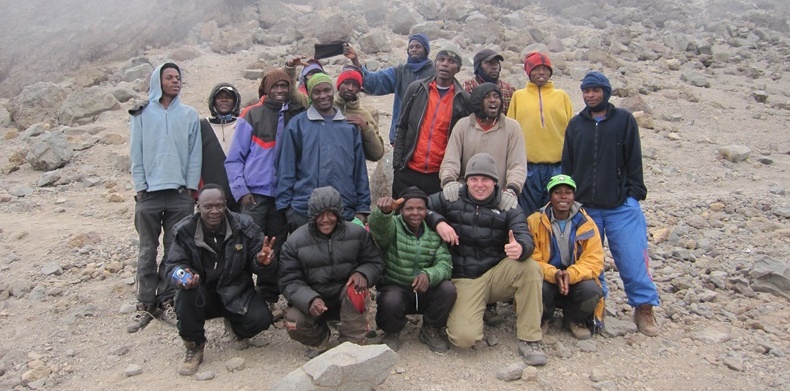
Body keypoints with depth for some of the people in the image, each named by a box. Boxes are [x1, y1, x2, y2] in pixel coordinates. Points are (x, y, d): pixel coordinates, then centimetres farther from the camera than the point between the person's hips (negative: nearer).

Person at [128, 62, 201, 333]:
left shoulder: (189, 115, 7)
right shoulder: (141, 115, 6)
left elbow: (195, 154, 5)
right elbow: (136, 155, 4)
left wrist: (191, 188, -1)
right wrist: (140, 188, -2)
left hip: (180, 194, 1)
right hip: (149, 194, 0)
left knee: (176, 251, 4)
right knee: (147, 251, 4)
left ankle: (166, 300, 14)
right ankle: (146, 304, 12)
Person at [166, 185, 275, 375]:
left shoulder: (243, 225, -11)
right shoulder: (185, 230, -10)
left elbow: (256, 262, -8)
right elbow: (174, 264, -7)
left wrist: (262, 262, -34)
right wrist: (181, 275, -32)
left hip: (236, 292, 0)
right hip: (202, 293, 0)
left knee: (261, 319, -24)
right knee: (186, 292, -34)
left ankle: (236, 327, 17)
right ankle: (194, 347, -8)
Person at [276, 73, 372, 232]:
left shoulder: (350, 126, 8)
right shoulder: (297, 124, 1)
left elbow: (360, 169, 9)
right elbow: (286, 168, 1)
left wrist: (362, 208, 5)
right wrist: (285, 205, -4)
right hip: (303, 212, -2)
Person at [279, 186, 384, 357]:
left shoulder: (357, 233, -8)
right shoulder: (295, 241, -10)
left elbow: (375, 263, -3)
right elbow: (289, 281, -12)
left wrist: (363, 274, -28)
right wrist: (310, 300, -32)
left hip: (348, 298, 0)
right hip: (311, 299, 1)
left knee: (356, 289, -34)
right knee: (293, 323, -26)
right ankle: (321, 340, 10)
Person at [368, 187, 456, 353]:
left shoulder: (434, 234, 2)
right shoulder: (392, 226, -10)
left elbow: (444, 263, -10)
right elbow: (378, 226, -36)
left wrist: (429, 275, -34)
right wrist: (384, 211, -61)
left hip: (425, 291, 3)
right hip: (395, 288, -3)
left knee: (448, 288, -25)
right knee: (391, 301, -36)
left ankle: (431, 330, 4)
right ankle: (392, 332, 1)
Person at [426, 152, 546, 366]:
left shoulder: (507, 205, 3)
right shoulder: (451, 199, 2)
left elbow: (524, 236, -10)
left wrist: (521, 248, -35)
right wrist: (438, 221, -18)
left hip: (497, 274, 2)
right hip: (464, 280, -2)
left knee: (529, 267, -29)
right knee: (464, 338, -24)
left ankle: (530, 340, -16)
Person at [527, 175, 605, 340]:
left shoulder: (586, 223, -3)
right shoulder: (534, 221, -7)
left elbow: (594, 261, -10)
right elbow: (532, 259, -11)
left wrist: (571, 274, -29)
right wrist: (553, 274, -31)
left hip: (576, 281, 2)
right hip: (546, 280, -1)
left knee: (591, 290, -30)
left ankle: (574, 320, 7)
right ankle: (543, 318, 4)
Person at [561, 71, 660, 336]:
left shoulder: (624, 120, 6)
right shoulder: (576, 124, 12)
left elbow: (634, 160, 3)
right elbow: (567, 165, 13)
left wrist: (634, 193, -4)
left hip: (621, 205, -2)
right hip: (585, 206, 3)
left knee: (632, 256, -6)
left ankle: (644, 309, 6)